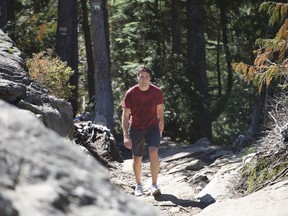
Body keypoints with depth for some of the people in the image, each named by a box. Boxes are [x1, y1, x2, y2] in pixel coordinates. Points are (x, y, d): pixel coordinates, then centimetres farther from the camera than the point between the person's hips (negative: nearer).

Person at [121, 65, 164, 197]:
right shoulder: (130, 94, -14)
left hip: (152, 127, 0)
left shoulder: (157, 92, -11)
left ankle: (154, 185, -17)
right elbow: (125, 115, -12)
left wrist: (161, 127, 15)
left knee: (153, 152, -21)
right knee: (137, 158, 9)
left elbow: (160, 110, 6)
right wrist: (126, 135, -19)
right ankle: (138, 185, 30)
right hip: (136, 129, 0)